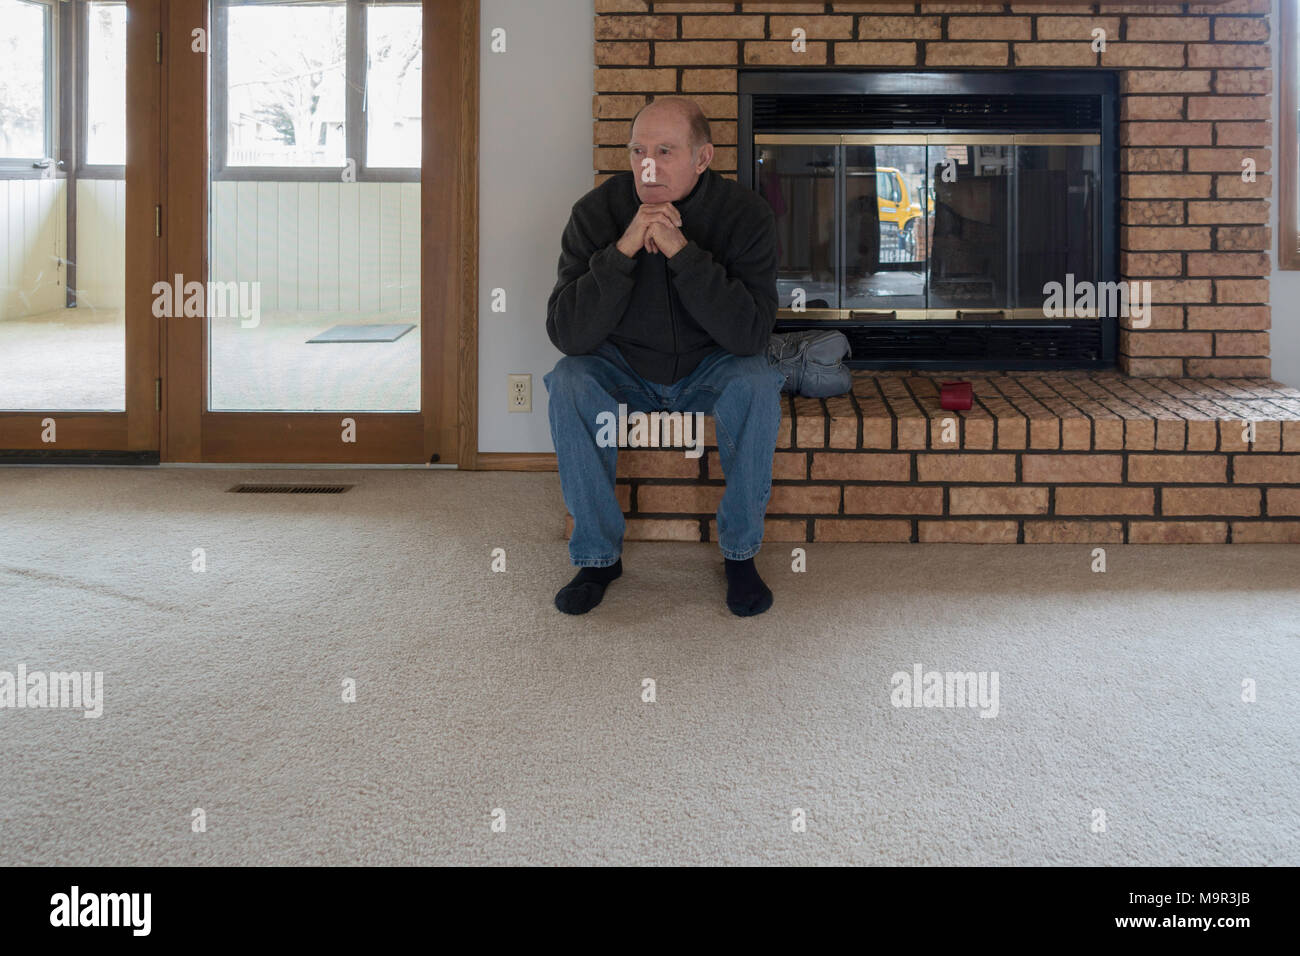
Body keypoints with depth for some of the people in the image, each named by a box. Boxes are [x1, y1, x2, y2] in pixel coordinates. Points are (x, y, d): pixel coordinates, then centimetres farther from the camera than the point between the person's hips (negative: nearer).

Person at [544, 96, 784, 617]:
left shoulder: (745, 213, -18)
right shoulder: (597, 211, -16)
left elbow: (750, 333, -29)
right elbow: (567, 334, -24)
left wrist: (681, 250, -37)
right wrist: (623, 250, -36)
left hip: (709, 368, 0)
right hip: (623, 368, 1)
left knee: (756, 383, -31)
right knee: (569, 383, -28)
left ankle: (740, 552, -12)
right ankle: (598, 554, -12)